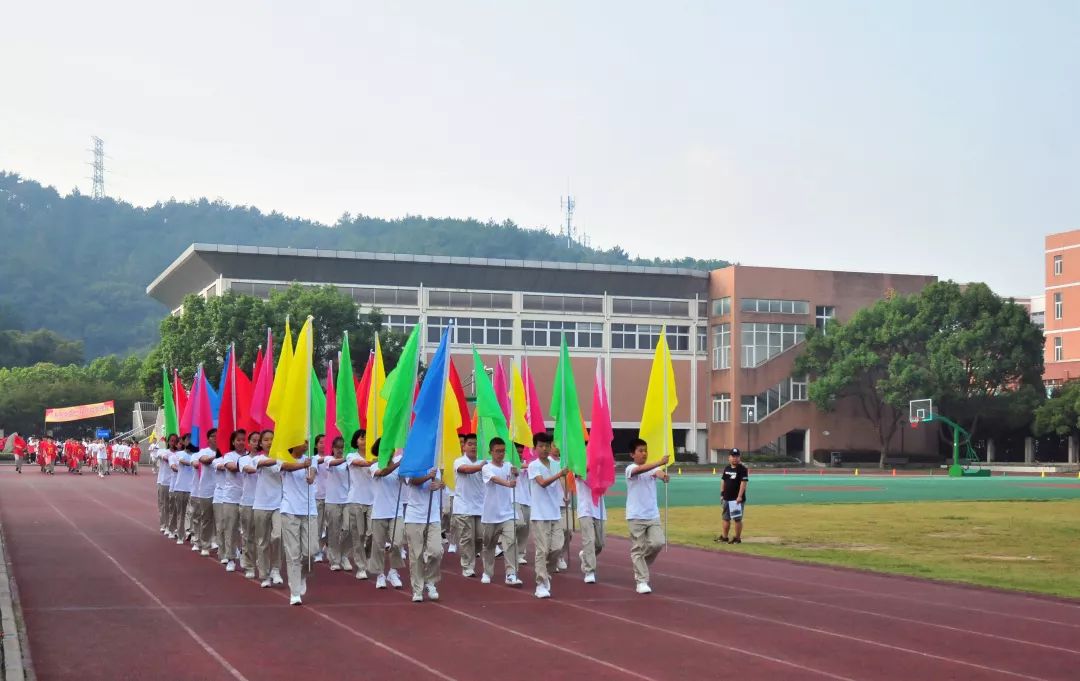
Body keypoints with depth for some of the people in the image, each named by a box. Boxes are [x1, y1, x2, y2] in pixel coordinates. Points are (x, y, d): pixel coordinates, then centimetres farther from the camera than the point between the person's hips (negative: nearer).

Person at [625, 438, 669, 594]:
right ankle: (642, 581, 6)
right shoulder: (630, 469, -8)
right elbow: (640, 469, -31)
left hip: (653, 515, 4)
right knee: (638, 549, -1)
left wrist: (662, 474, -44)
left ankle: (640, 566, 18)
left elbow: (658, 472, -19)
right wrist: (660, 462, -45)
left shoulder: (653, 468, 5)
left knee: (658, 543, -8)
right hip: (636, 516, -4)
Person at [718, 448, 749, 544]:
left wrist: (739, 496, -23)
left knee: (737, 519, -2)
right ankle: (724, 537, 22)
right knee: (726, 518, 13)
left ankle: (737, 538, 5)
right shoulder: (727, 468, 12)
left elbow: (743, 483, -17)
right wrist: (722, 494, 14)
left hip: (737, 499, -7)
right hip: (727, 498, 7)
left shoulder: (742, 469, -10)